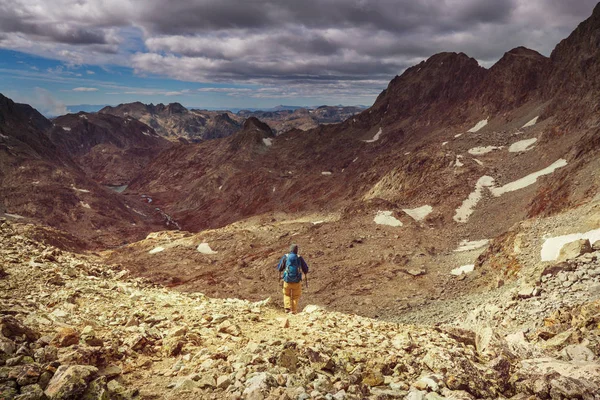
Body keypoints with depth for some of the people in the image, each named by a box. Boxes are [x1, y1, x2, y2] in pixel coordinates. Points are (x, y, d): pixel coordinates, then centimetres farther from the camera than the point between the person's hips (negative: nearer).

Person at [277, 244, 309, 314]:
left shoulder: (285, 257, -3)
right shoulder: (299, 258, -3)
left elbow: (279, 268, 5)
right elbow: (306, 270, 1)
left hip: (287, 280, 0)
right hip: (297, 281, 0)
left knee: (287, 295, 22)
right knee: (295, 296, 18)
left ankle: (287, 307, 4)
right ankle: (294, 311, 13)